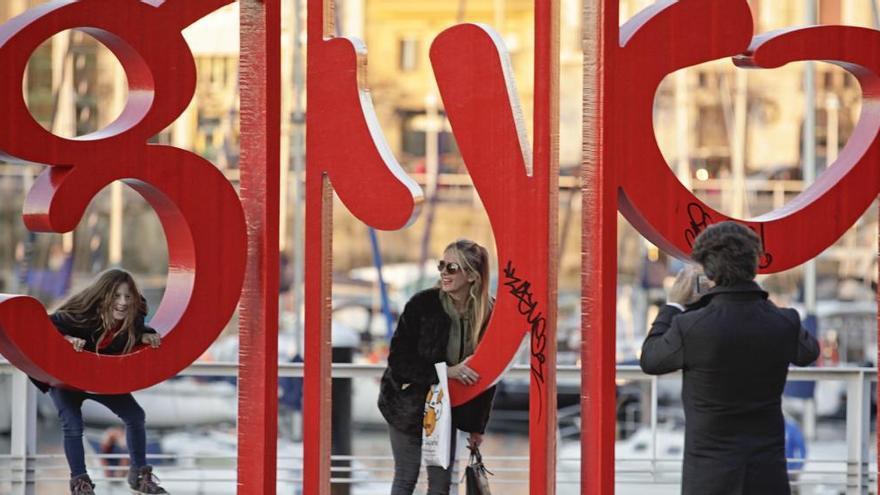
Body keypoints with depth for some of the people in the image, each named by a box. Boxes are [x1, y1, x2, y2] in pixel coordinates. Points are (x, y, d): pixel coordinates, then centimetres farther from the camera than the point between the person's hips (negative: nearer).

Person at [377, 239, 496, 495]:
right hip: (408, 403, -3)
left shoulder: (488, 314, -11)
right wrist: (445, 371, -29)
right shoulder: (422, 304, -19)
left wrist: (477, 425, 1)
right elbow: (398, 359, -19)